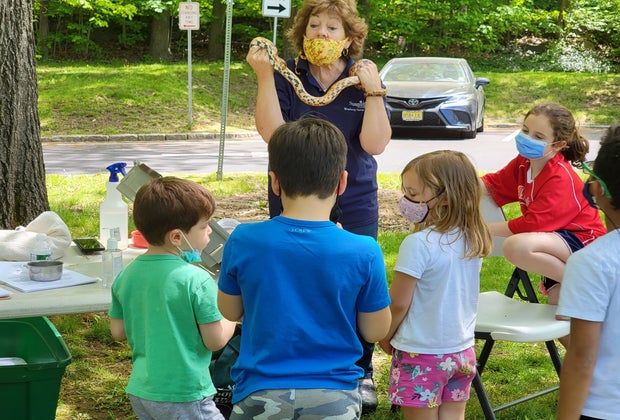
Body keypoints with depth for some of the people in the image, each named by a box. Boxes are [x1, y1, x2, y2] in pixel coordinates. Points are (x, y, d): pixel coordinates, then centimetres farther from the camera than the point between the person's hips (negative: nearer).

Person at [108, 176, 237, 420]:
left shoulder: (126, 276, 1)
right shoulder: (196, 280, -19)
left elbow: (118, 331, 9)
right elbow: (215, 340, -15)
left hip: (140, 392, 7)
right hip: (184, 397, -7)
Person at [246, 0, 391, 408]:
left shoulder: (365, 81, -2)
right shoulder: (286, 77, -4)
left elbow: (375, 144, -11)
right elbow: (272, 132, -18)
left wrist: (373, 91, -19)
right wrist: (264, 75, -22)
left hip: (355, 204, 1)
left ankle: (361, 374, 23)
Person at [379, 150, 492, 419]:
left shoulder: (419, 244, -22)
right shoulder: (474, 240, -1)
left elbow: (398, 303, -16)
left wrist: (385, 337, 2)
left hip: (422, 355, -6)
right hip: (462, 349, 6)